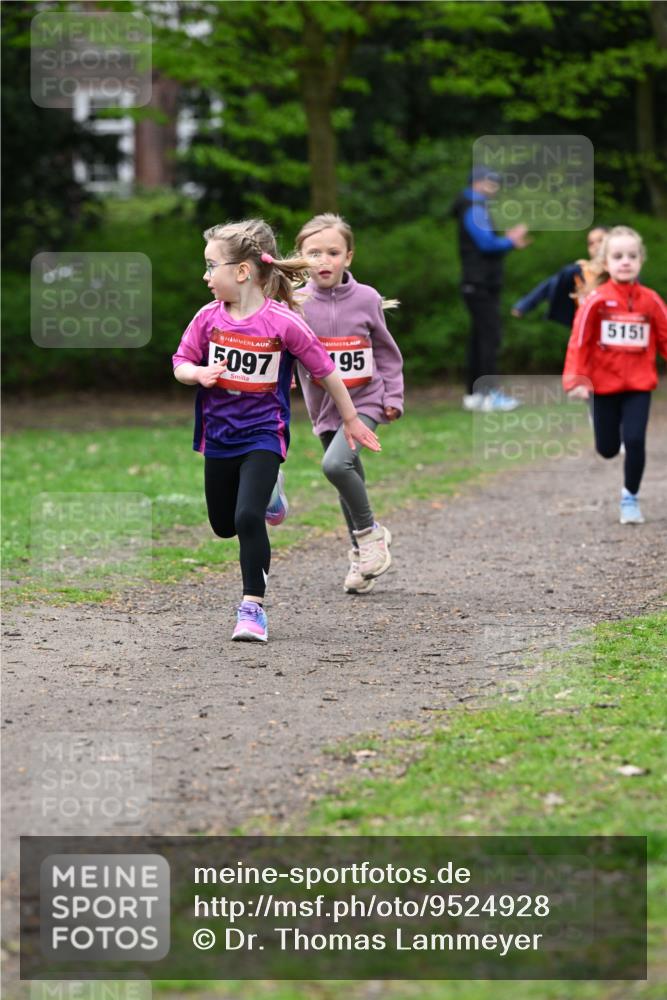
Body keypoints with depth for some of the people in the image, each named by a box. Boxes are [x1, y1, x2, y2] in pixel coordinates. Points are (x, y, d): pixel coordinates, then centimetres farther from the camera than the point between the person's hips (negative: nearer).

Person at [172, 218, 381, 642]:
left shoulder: (283, 322, -16)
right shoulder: (209, 317, -6)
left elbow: (325, 369, -6)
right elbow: (181, 364, 4)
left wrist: (351, 420, 3)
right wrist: (197, 374, -21)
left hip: (263, 435, -5)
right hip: (219, 435, 5)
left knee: (248, 517, -21)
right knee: (223, 525, 17)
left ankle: (253, 606, -10)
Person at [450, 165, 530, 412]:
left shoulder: (479, 209, 20)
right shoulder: (474, 210, -12)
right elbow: (486, 243, -21)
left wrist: (508, 240, 5)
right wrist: (511, 241, -6)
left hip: (481, 286, 10)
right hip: (480, 285, -10)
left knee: (480, 337, 11)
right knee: (490, 336, -13)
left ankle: (474, 394, 13)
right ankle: (490, 393, -17)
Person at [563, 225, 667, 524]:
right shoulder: (597, 300, -11)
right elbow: (579, 342, -10)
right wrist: (576, 380, -16)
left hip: (639, 386, 0)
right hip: (604, 384, 0)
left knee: (635, 441, -13)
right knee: (607, 449, 9)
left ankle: (630, 497, 8)